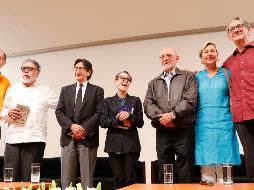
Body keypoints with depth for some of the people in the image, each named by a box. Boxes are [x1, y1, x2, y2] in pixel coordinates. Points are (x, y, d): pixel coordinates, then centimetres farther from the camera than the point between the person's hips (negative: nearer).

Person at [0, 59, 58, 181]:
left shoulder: (45, 91, 11)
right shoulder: (12, 89, 18)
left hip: (34, 139, -2)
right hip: (12, 138, 2)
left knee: (29, 180, -3)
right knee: (10, 179, -1)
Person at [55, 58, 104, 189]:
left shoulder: (97, 91, 8)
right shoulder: (65, 90, 16)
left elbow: (99, 113, -3)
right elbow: (59, 112, 6)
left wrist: (84, 129, -13)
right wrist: (72, 126, -11)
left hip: (88, 139, -2)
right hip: (68, 139, 3)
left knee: (87, 178, 2)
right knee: (66, 178, 4)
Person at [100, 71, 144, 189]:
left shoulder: (136, 101, 11)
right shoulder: (108, 101, 10)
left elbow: (140, 123, 5)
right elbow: (103, 122, 0)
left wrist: (129, 115, -12)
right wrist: (119, 121, -11)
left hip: (131, 144, 0)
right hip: (114, 144, 0)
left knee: (130, 178, -4)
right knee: (118, 179, 0)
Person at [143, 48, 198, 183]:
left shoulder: (189, 77, 8)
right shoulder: (153, 83, 20)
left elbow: (190, 100, -6)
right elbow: (148, 104, 6)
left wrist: (172, 114, -15)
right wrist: (160, 116, -12)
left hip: (184, 131, -3)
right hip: (162, 133, 4)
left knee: (185, 175, -1)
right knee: (163, 175, 8)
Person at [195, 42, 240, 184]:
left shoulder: (226, 73, 8)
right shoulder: (197, 77, 12)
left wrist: (234, 118, -2)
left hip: (223, 123, -1)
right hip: (203, 124, 1)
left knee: (223, 162, -3)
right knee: (206, 162, -1)